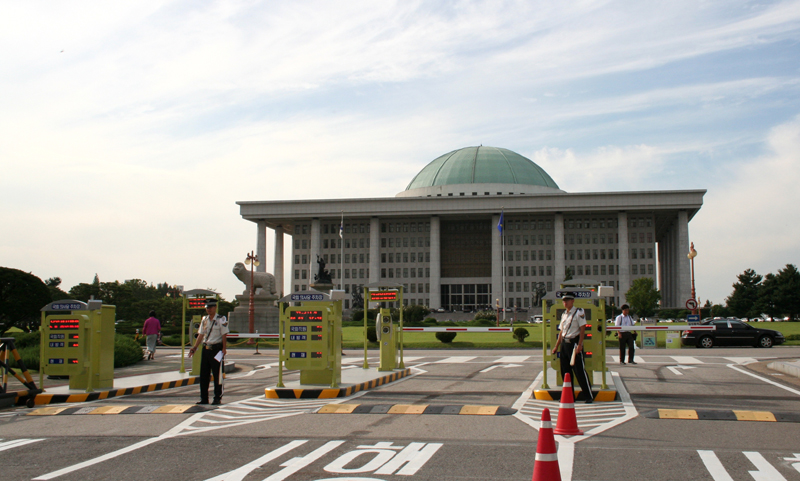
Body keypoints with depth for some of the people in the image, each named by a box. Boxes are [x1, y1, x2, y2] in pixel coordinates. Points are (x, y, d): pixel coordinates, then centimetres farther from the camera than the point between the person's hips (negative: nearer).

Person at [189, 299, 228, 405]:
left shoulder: (221, 320, -6)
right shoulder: (204, 320, 12)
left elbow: (224, 335, -9)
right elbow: (201, 335, 14)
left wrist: (224, 349, -16)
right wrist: (195, 347, 6)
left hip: (216, 349, -6)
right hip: (205, 349, 6)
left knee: (217, 375, -1)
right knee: (203, 375, 8)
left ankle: (217, 398, 7)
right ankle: (204, 399, 16)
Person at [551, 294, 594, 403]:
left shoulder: (579, 312, -7)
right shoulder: (564, 314, 15)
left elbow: (582, 329, -12)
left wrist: (579, 345, -19)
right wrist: (556, 346, 18)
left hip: (574, 343, -7)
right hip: (564, 344, 7)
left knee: (580, 371, -6)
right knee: (565, 371, 9)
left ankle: (589, 396, 1)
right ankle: (569, 396, 18)